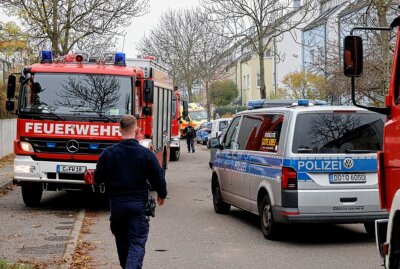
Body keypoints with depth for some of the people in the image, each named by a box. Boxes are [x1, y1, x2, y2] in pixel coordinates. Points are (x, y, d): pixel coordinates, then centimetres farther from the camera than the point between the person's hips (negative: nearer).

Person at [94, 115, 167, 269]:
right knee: (137, 243, -2)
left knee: (122, 240, 20)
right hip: (138, 204, -2)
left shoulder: (108, 153, -6)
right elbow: (158, 179, -1)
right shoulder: (146, 154, -9)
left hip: (116, 204, 2)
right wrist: (162, 194, 19)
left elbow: (98, 179, 2)